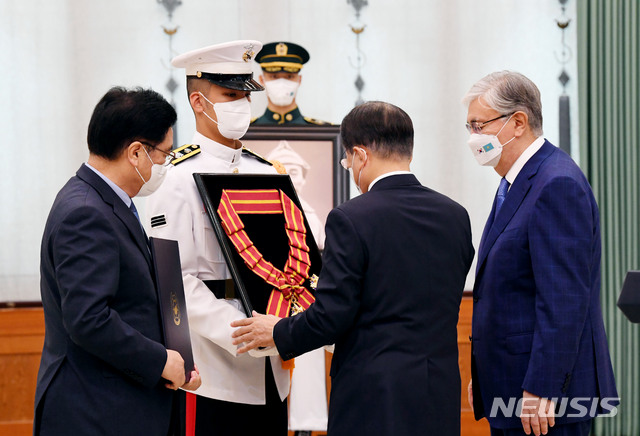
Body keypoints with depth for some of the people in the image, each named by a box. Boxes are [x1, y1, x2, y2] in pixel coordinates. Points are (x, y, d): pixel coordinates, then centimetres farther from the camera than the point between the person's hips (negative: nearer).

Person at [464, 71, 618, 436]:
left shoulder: (558, 185, -16)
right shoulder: (516, 184, 16)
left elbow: (564, 300, -22)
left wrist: (539, 390, -23)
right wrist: (482, 378, 18)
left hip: (550, 392, -10)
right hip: (509, 390, 10)